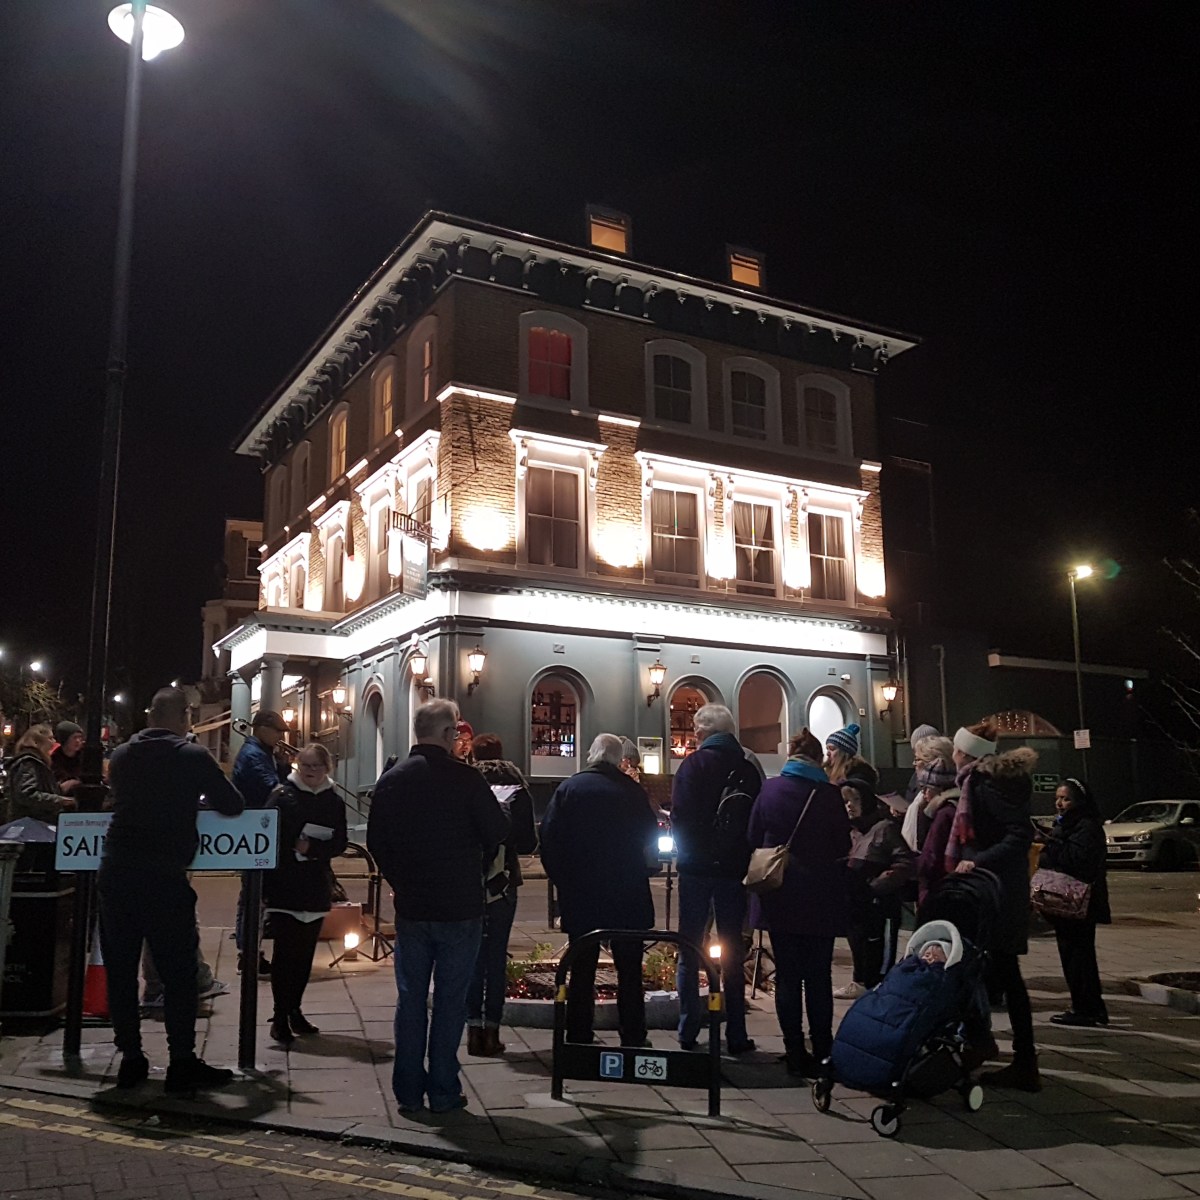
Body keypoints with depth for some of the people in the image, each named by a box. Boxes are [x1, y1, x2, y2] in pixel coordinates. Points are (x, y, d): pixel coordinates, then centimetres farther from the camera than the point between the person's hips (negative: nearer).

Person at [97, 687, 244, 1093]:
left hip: (115, 873, 4)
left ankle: (130, 1059, 17)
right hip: (164, 877, -4)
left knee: (120, 971, 12)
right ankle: (181, 1063, 7)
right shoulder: (193, 757, -4)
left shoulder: (121, 755, 7)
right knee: (178, 972, 5)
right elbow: (233, 805, 1)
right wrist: (198, 793, 21)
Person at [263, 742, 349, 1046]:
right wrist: (263, 885, -11)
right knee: (284, 950, -4)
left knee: (305, 952, 9)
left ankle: (294, 1010, 23)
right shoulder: (282, 795, -2)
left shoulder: (334, 802, 7)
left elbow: (339, 843, 2)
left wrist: (312, 849, -17)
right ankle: (280, 1017, 3)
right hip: (283, 885, -3)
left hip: (316, 887, 4)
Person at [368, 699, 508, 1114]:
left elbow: (375, 842, 5)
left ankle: (408, 1091, 18)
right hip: (460, 908, -4)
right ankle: (443, 1091, 11)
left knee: (410, 999, 13)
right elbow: (498, 831, -9)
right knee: (450, 1001, 6)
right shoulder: (465, 778, -14)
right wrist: (476, 866, 11)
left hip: (410, 908, 4)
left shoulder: (391, 780, 0)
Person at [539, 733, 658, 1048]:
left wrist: (562, 881, 5)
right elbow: (651, 844, 0)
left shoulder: (568, 788, -4)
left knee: (582, 970, 9)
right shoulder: (633, 791, -6)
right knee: (629, 970, 10)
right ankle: (633, 1038, 14)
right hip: (628, 898, 0)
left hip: (580, 896, 1)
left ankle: (578, 1038, 12)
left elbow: (548, 839, -5)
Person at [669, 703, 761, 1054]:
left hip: (696, 868, -3)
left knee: (689, 953, 7)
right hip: (734, 868, 3)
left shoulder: (694, 764, -8)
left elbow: (680, 816, -14)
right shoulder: (747, 768, 3)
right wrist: (745, 859, 13)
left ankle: (688, 1033, 9)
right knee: (733, 953, 11)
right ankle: (736, 1035, 12)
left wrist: (684, 853, 1)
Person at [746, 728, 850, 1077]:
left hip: (780, 899, 1)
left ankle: (795, 1054, 8)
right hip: (820, 902, -1)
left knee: (787, 976, 7)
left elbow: (753, 840, 1)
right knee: (819, 977, 9)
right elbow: (843, 848, -3)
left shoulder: (769, 791, -5)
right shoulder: (829, 795, -10)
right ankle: (822, 1053, 11)